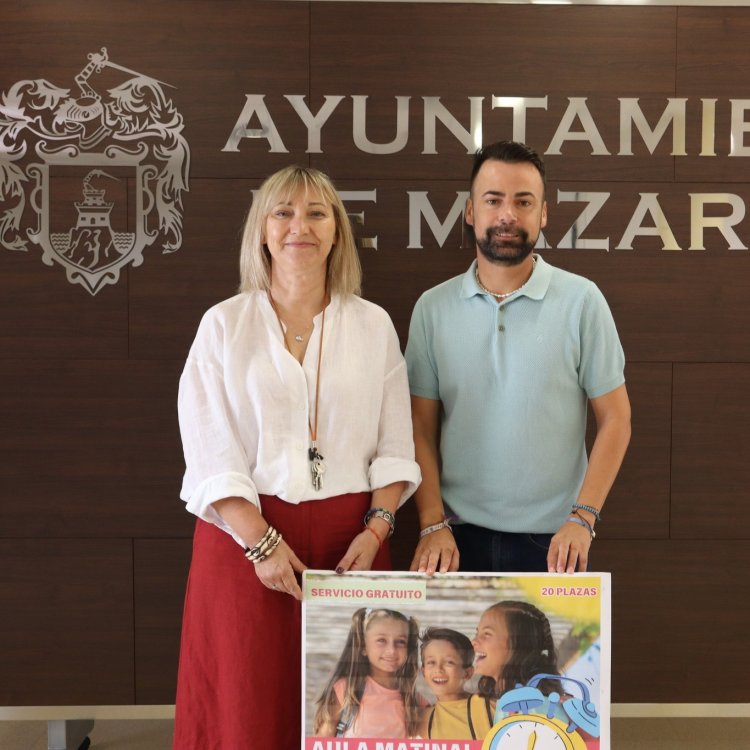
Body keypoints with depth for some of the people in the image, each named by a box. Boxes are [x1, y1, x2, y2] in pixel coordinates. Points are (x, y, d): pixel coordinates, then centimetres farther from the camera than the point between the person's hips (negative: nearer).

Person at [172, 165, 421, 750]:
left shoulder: (374, 325, 8)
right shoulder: (224, 325, 3)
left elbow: (395, 449, 6)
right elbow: (210, 454, -4)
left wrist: (376, 529, -8)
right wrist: (260, 542, -13)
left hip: (350, 539, 1)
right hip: (246, 530, -1)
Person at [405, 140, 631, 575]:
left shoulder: (581, 300, -5)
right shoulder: (433, 308, 1)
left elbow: (615, 419, -3)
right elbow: (421, 428, 3)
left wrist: (583, 517, -11)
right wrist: (433, 523, -6)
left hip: (552, 539, -1)